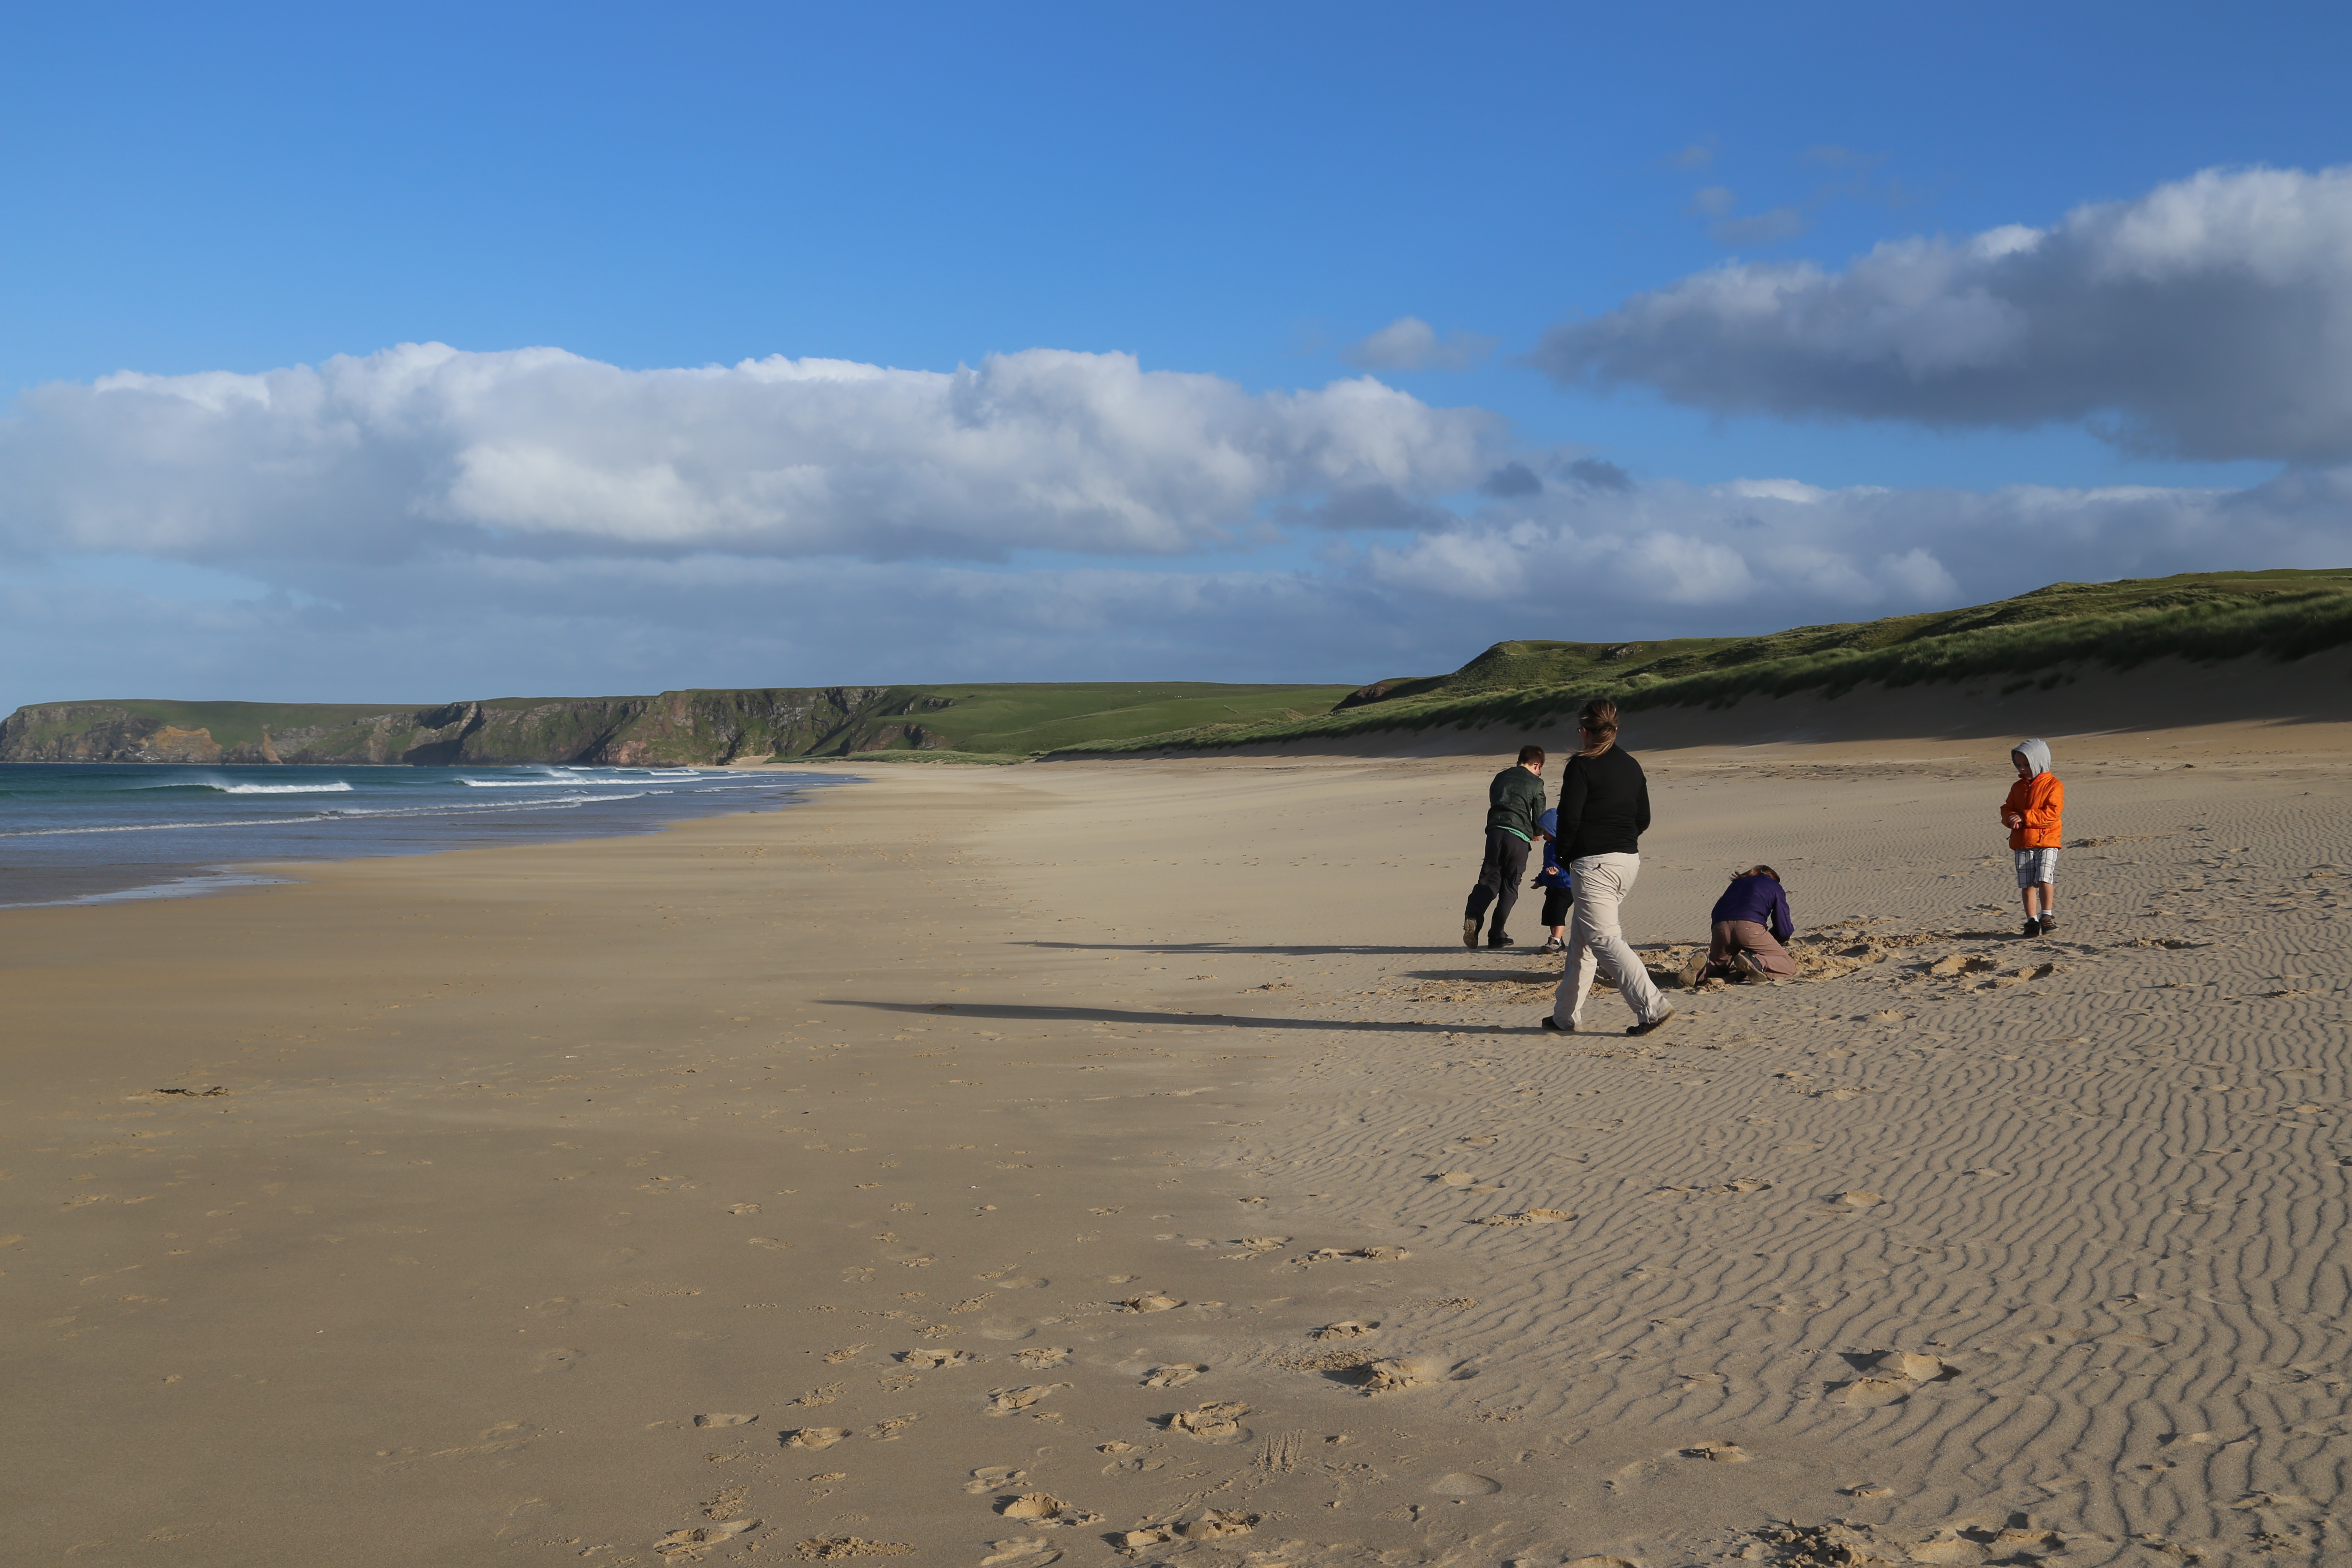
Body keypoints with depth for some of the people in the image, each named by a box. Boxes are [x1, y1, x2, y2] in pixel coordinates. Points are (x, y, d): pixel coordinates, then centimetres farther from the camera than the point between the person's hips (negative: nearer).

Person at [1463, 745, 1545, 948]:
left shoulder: (1501, 777, 21)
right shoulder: (1535, 783, 8)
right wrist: (1535, 834, 33)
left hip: (1495, 831, 3)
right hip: (1518, 836, -3)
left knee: (1489, 880, 4)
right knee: (1509, 886, 7)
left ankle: (1473, 917, -23)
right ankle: (1497, 935, 5)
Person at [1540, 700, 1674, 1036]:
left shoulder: (1581, 766, -11)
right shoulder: (1631, 766, 12)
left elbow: (1569, 819, -13)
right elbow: (1644, 820, 14)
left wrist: (1564, 857, 3)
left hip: (1593, 863, -8)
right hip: (1629, 860, 8)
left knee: (1604, 939, -7)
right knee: (1581, 938, 15)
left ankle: (1653, 1006, -17)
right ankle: (1565, 1015, 19)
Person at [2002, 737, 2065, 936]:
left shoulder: (2053, 785, -4)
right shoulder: (2018, 787, 15)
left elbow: (2052, 813, -14)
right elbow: (2007, 809, 13)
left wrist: (2024, 817, -19)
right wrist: (2011, 818, -11)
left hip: (2046, 841, -5)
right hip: (2021, 843, 5)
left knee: (2044, 878, -17)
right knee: (2026, 884, 2)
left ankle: (2047, 916, -3)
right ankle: (2032, 920, 9)